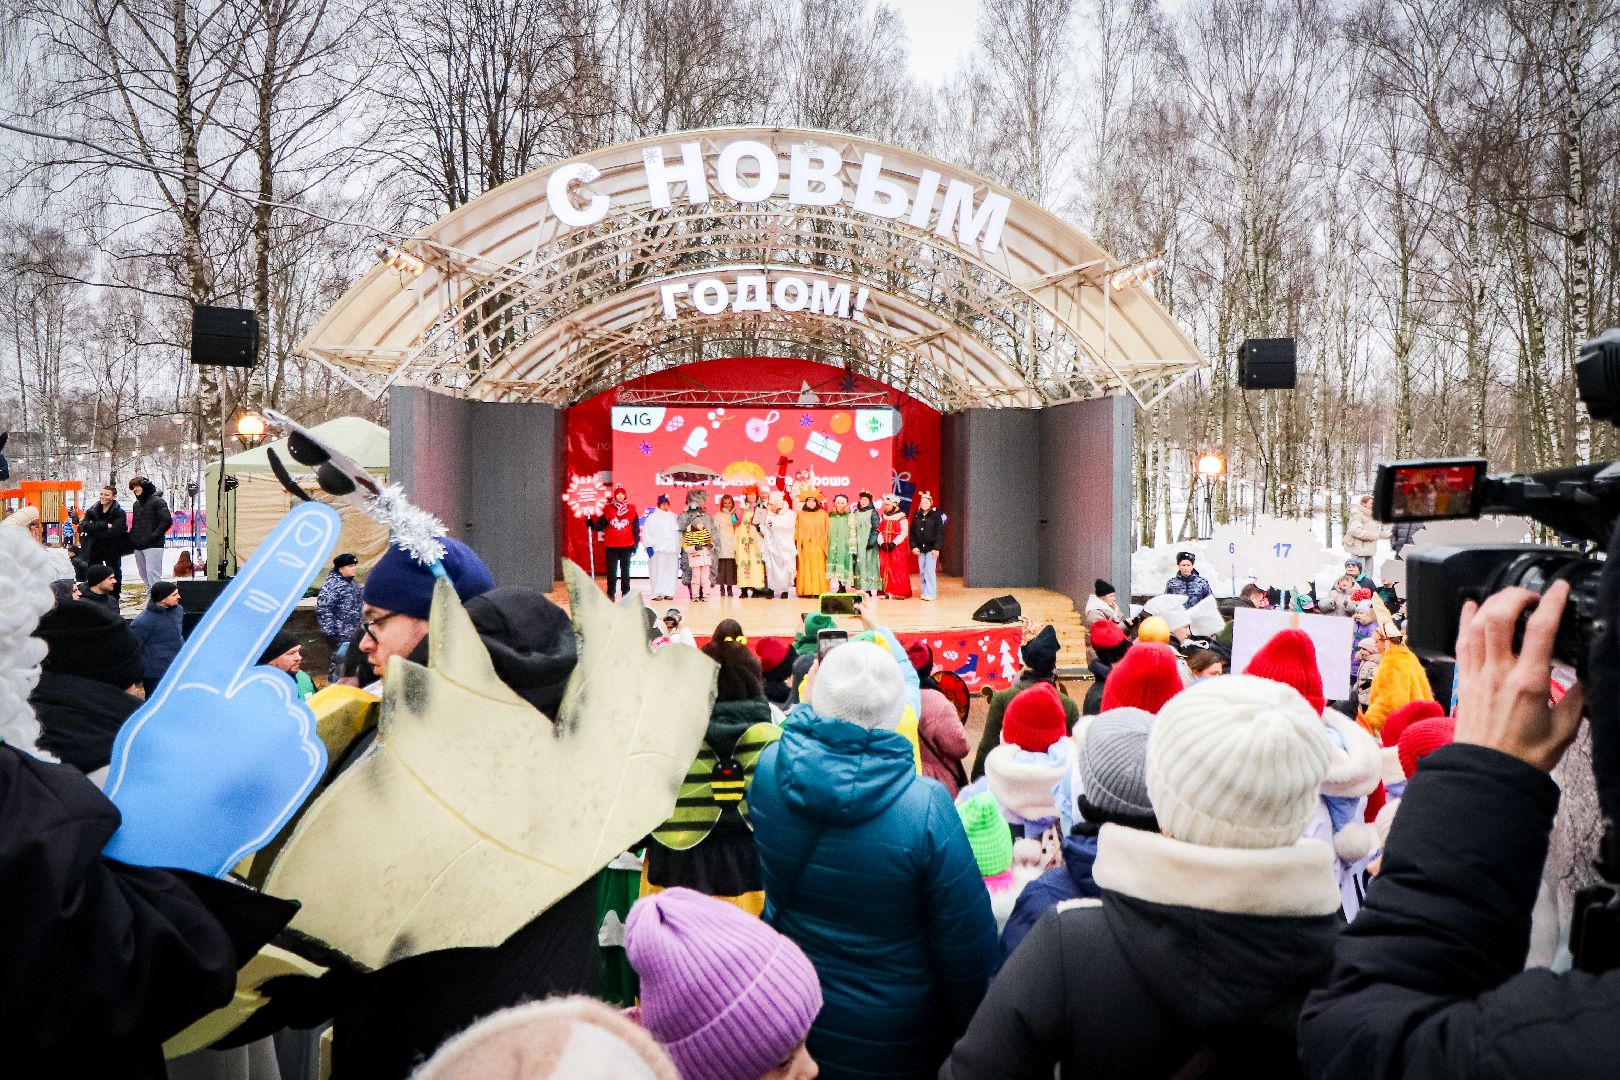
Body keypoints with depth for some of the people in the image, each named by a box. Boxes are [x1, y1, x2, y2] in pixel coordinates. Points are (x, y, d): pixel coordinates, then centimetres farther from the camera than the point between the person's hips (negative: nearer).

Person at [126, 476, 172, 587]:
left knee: (152, 573, -14)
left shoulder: (157, 501, -4)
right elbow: (134, 525, 26)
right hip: (138, 546, 8)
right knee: (143, 574, 8)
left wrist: (153, 536, -17)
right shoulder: (137, 504, 19)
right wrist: (131, 538, 11)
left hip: (153, 545, -8)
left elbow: (167, 521, -13)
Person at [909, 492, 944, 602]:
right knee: (922, 571, 7)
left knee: (930, 570, -9)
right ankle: (925, 592, 14)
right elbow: (912, 533, 10)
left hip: (931, 548, -5)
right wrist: (913, 546, -1)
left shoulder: (936, 515, -4)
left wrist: (937, 548, -12)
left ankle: (931, 593, -4)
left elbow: (940, 533, -7)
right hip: (920, 548, 5)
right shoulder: (916, 516, 8)